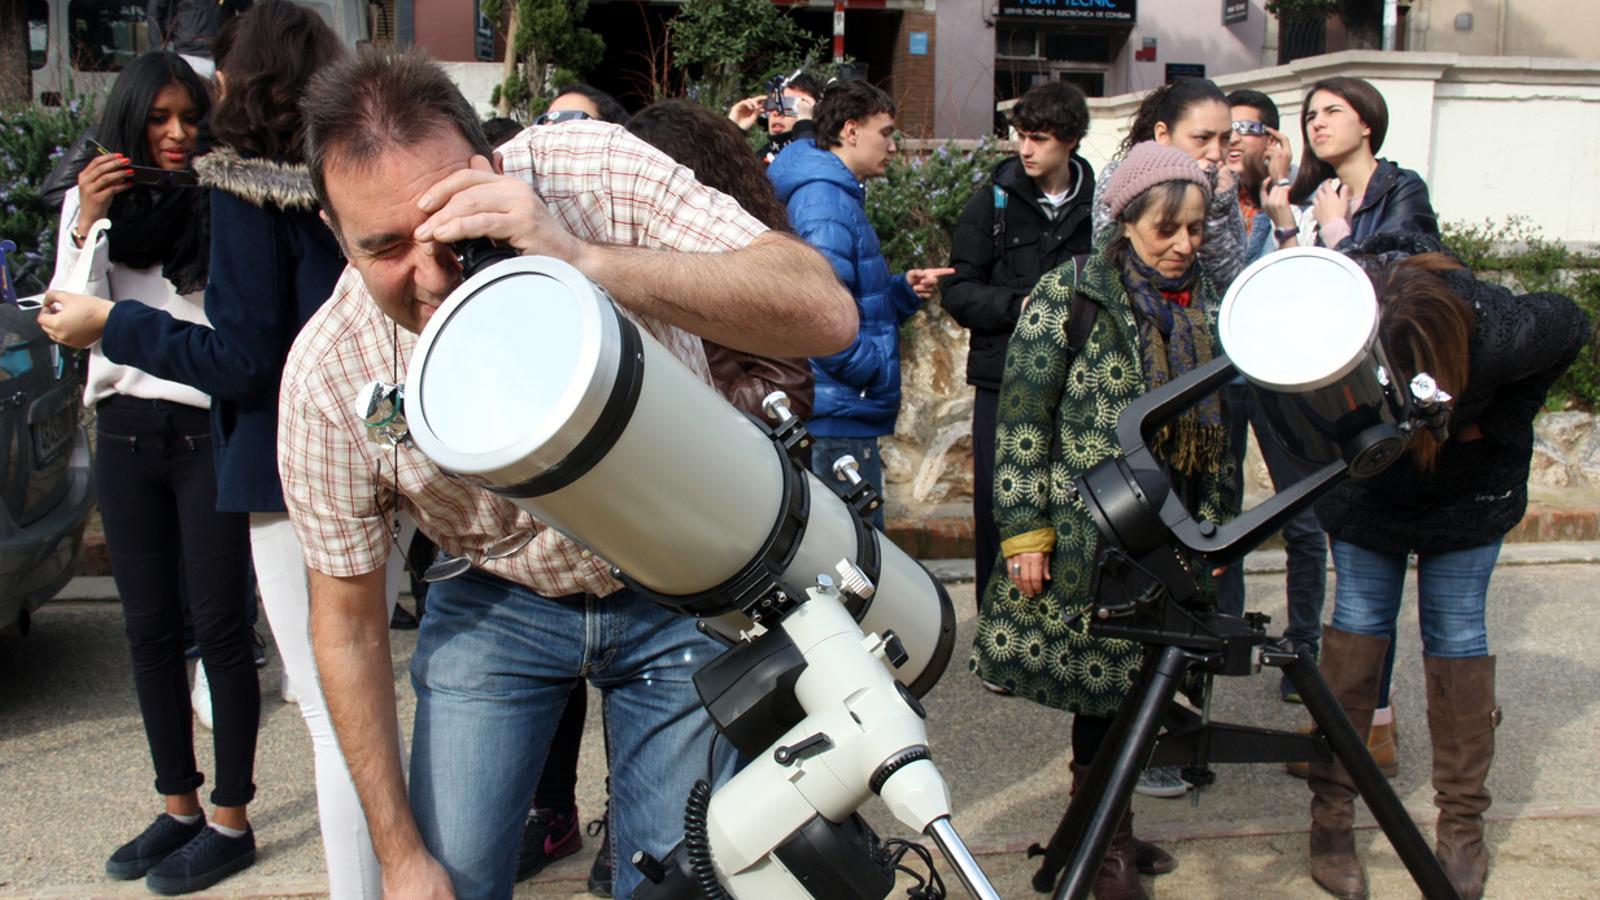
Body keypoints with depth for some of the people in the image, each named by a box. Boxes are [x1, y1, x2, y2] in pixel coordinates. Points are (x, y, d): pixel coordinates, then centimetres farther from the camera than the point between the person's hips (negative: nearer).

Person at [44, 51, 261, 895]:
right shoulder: (93, 199, 7)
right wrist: (86, 225, -10)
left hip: (210, 428, -4)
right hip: (124, 431, 5)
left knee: (219, 626, -1)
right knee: (149, 627, 11)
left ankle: (230, 822, 10)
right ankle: (178, 806, 24)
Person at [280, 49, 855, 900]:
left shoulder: (593, 173, -27)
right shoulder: (325, 375, -22)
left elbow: (826, 312, -35)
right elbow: (348, 621, -8)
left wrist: (584, 259, -47)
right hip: (497, 602, 1)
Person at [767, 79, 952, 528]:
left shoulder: (840, 196, 19)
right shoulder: (824, 200, -14)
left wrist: (904, 290, 5)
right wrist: (881, 374, -15)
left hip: (845, 412, 11)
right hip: (840, 414, -11)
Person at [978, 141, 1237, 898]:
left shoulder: (1206, 304, 10)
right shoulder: (1071, 295, -7)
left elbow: (1218, 431, 16)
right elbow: (1022, 418, -10)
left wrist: (1215, 525, 14)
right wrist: (1024, 530, -14)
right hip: (1088, 536, -5)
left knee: (1132, 687, 11)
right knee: (1102, 685, 1)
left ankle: (1110, 831, 27)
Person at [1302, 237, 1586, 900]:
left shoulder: (1497, 330, -38)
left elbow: (1571, 328, -13)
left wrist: (1494, 424, -14)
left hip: (1468, 490, -1)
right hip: (1366, 489, 1)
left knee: (1454, 632, -1)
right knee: (1358, 618, -1)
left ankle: (1462, 828, 10)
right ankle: (1331, 815, 6)